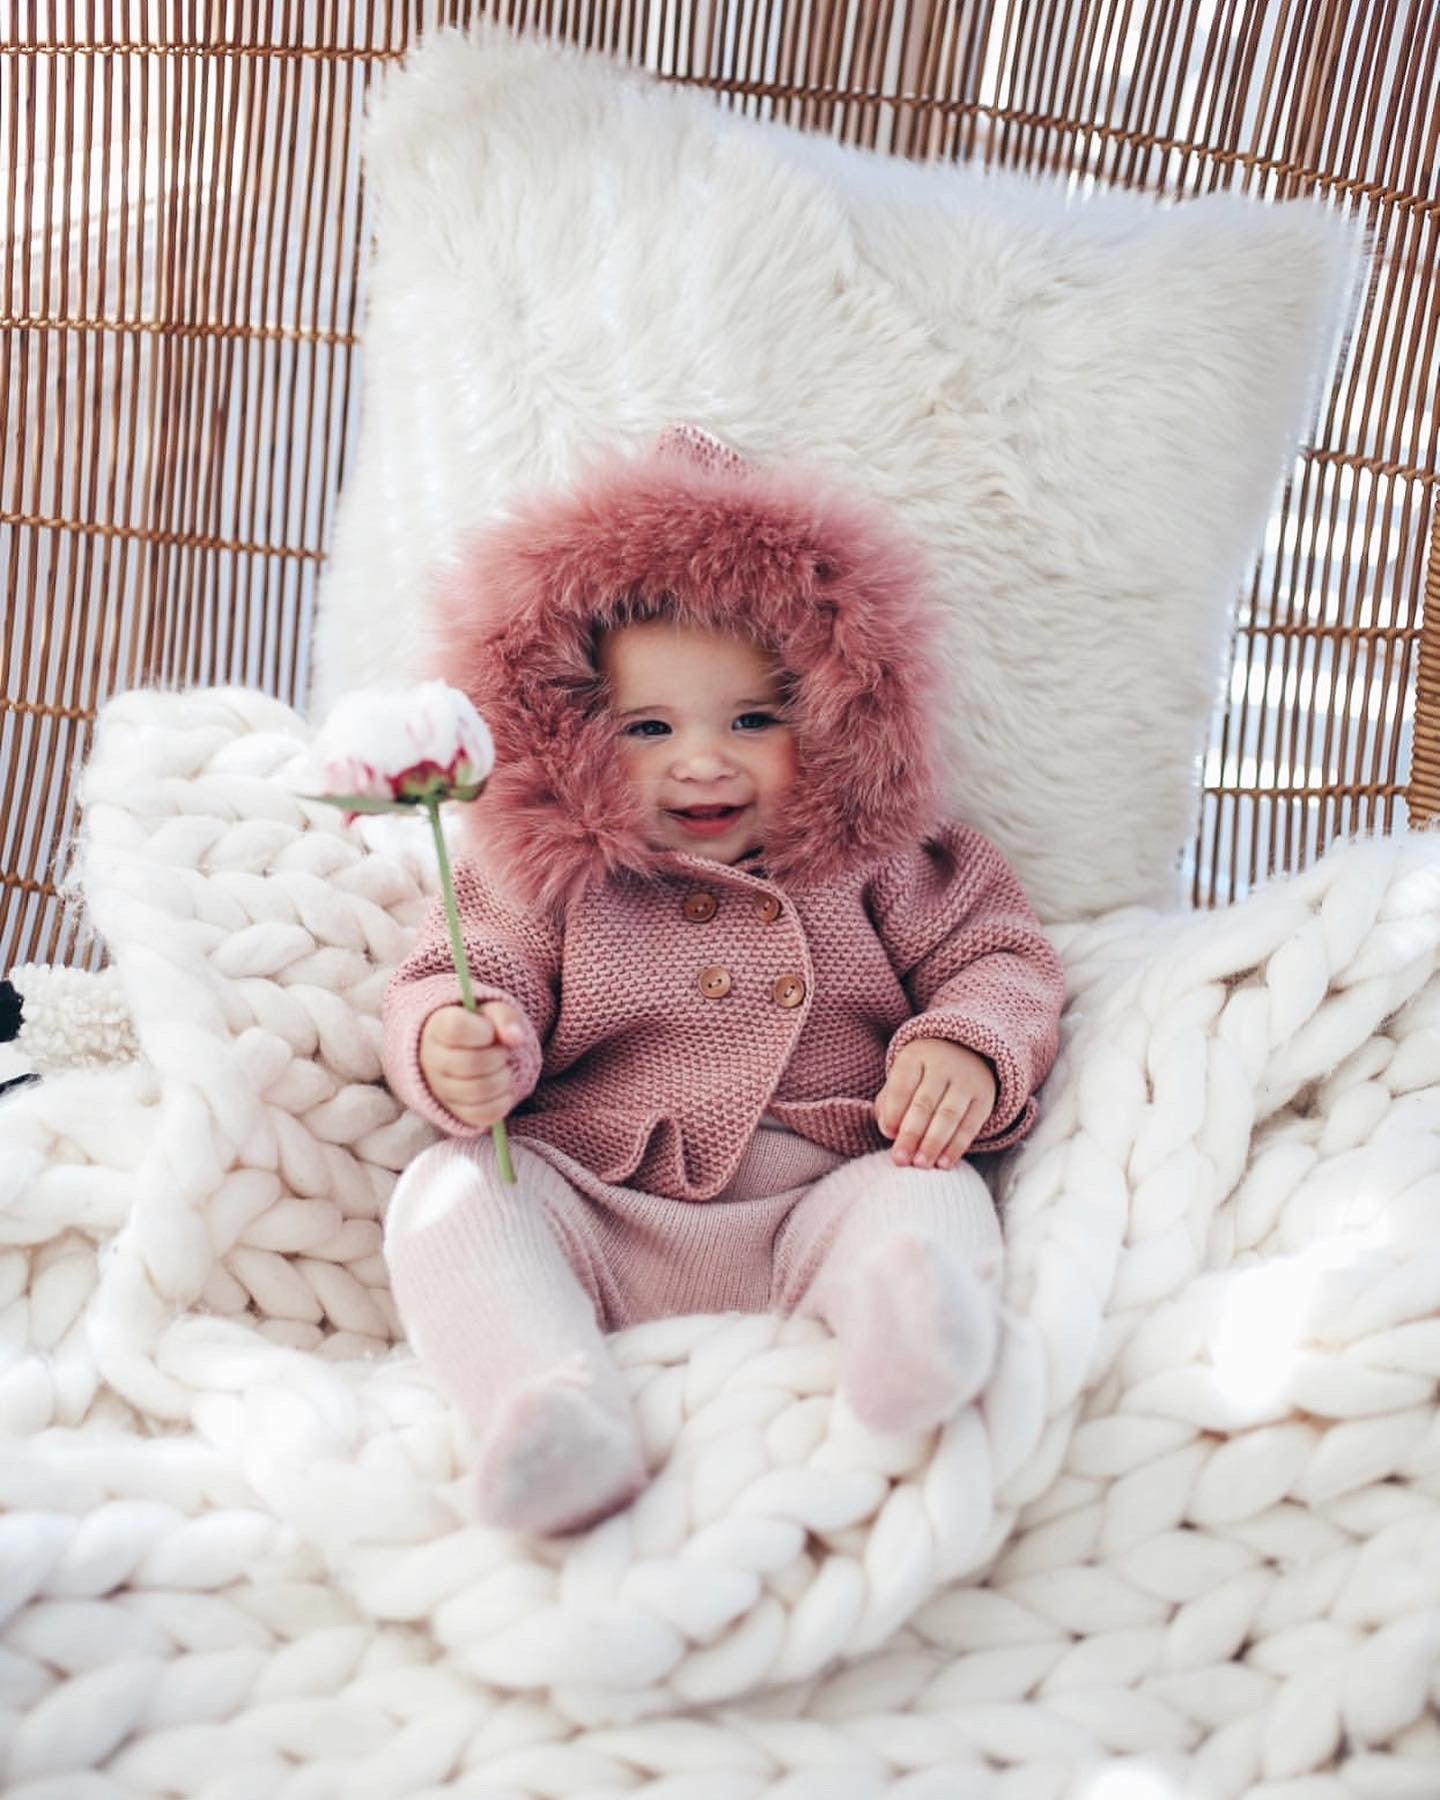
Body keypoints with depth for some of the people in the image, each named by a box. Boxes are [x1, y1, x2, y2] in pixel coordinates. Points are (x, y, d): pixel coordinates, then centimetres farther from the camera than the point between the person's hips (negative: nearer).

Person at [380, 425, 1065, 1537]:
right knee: (448, 1194, -23)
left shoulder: (875, 865, 11)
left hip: (816, 1212, 0)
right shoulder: (548, 875, 9)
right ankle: (557, 1409, -43)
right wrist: (456, 1053, -21)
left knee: (927, 1196, -27)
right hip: (593, 1223, 1)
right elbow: (456, 982, 6)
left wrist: (971, 1047, -13)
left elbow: (1003, 957, 11)